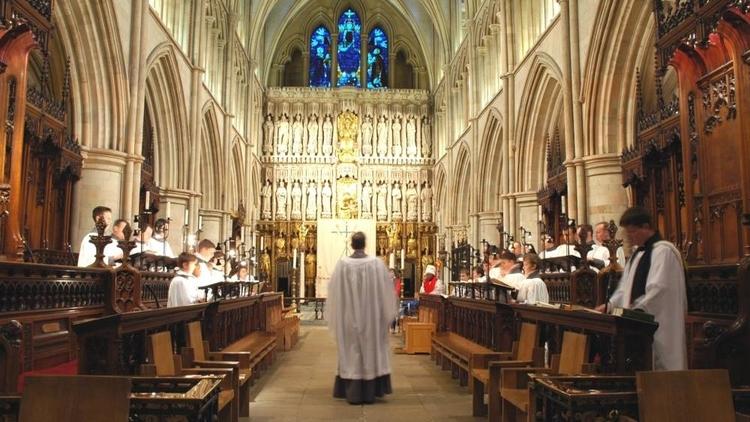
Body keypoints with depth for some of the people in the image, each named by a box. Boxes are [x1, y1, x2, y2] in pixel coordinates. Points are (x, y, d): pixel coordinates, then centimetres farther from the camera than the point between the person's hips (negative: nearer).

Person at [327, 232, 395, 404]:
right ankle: (370, 392, 12)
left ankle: (353, 393, 8)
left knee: (351, 351, 7)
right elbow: (386, 290, -1)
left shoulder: (342, 264, -7)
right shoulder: (376, 263, -7)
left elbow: (334, 292, -1)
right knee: (371, 350, 9)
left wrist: (338, 315, 12)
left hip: (349, 316, 0)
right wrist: (386, 311, 13)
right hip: (371, 315, 0)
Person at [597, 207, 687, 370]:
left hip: (658, 325, -9)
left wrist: (635, 311, -22)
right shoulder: (638, 253, 18)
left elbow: (657, 289, -20)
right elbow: (626, 288, 19)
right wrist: (609, 305, 6)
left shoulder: (663, 251, -11)